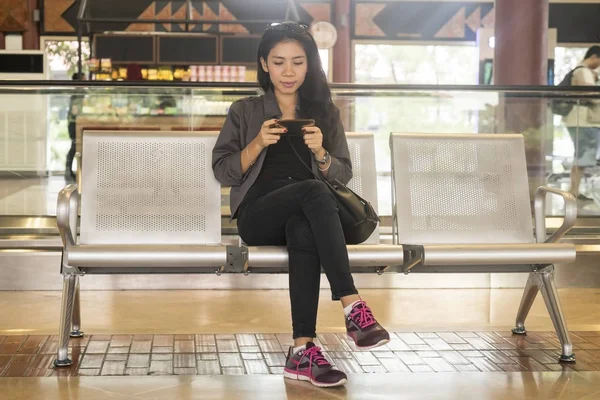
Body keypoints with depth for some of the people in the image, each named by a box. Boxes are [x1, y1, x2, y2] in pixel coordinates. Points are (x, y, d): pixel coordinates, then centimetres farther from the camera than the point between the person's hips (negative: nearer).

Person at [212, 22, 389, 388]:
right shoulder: (244, 111, 15)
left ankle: (302, 352, -45)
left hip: (305, 216, 1)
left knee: (304, 230, -39)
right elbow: (223, 172, 7)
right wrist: (258, 144, -10)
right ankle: (354, 309, -44)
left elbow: (344, 176, 12)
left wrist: (320, 152, -9)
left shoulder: (325, 111, 19)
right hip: (259, 217, -1)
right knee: (313, 192, -36)